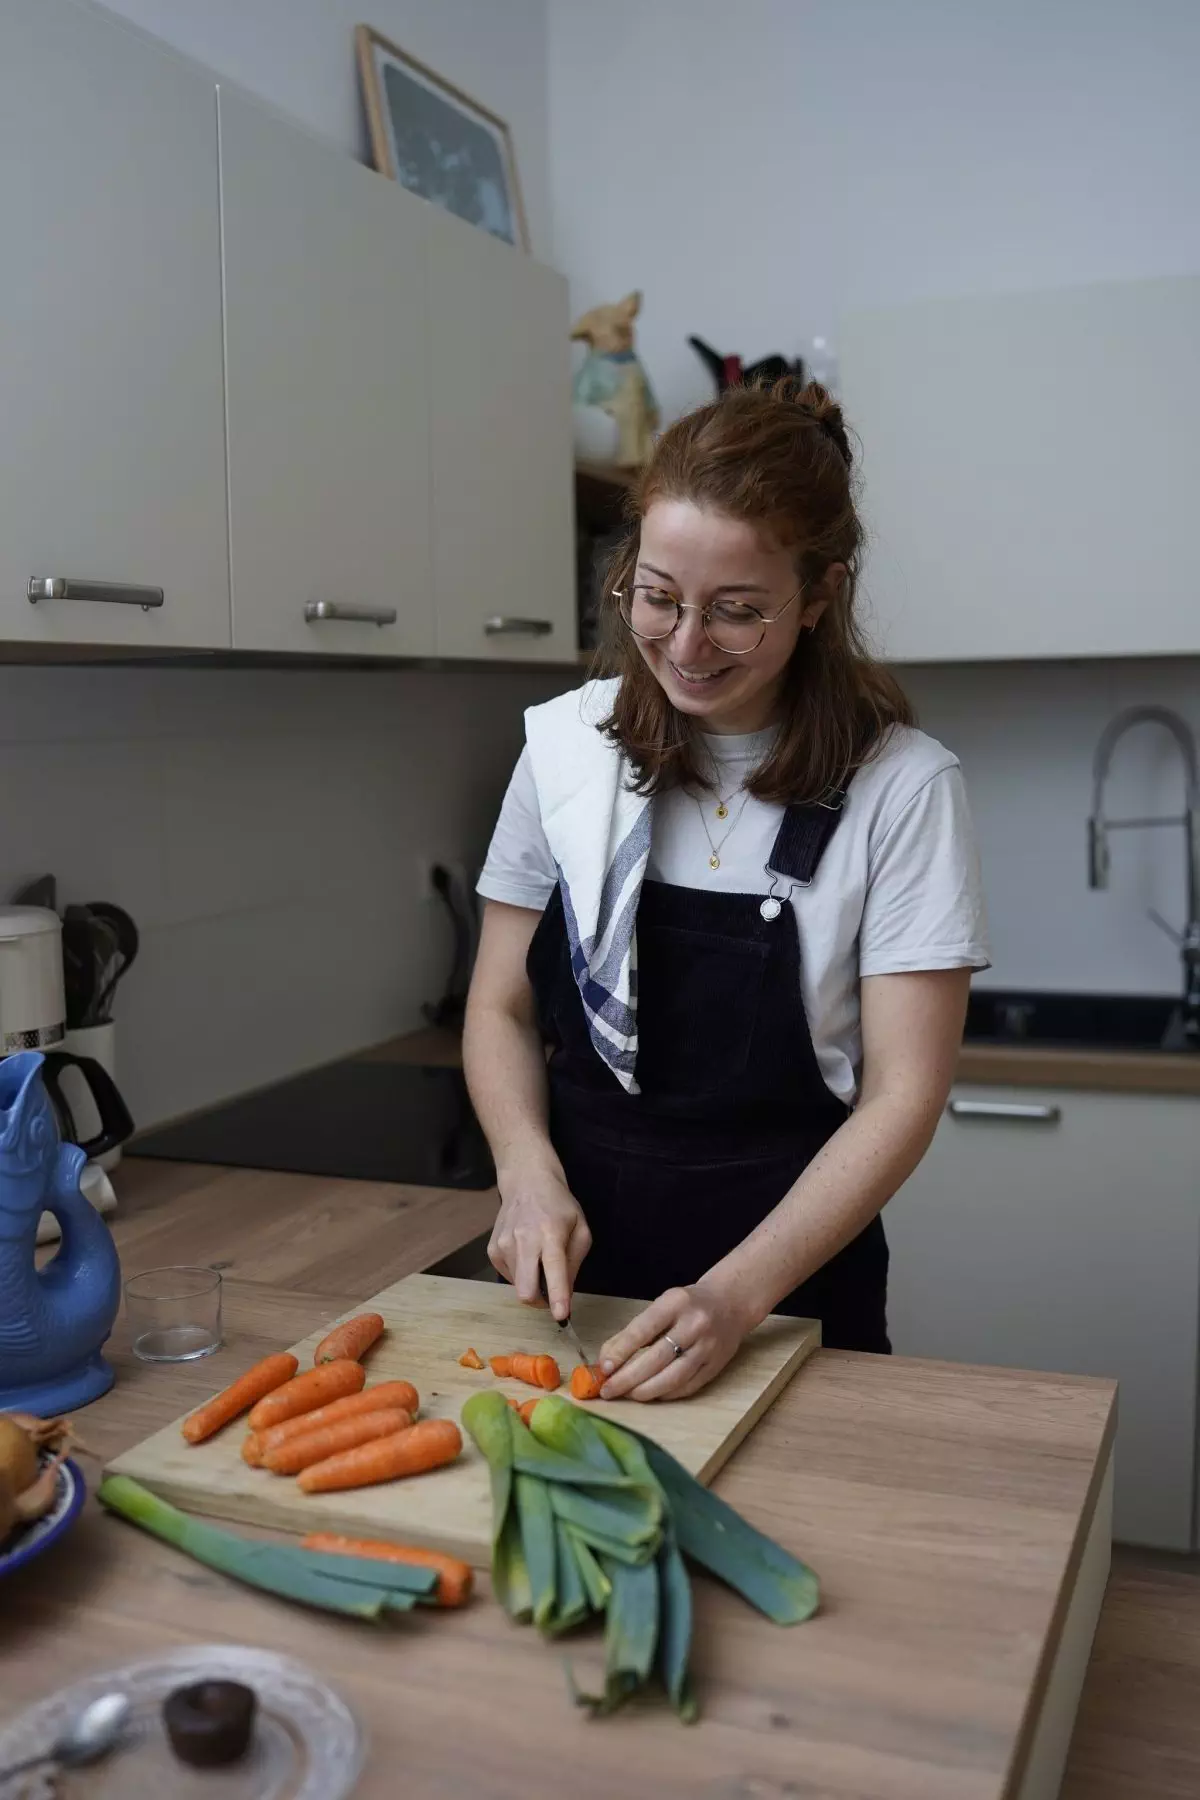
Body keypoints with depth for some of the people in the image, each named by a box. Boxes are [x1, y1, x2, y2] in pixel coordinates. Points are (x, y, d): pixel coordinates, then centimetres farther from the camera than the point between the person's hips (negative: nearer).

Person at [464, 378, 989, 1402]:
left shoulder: (902, 788, -13)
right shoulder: (568, 745, -5)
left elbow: (903, 1095, -14)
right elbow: (501, 1011, 3)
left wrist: (735, 1297, -23)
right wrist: (530, 1174, -14)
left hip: (791, 1291, -2)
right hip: (574, 1282, 3)